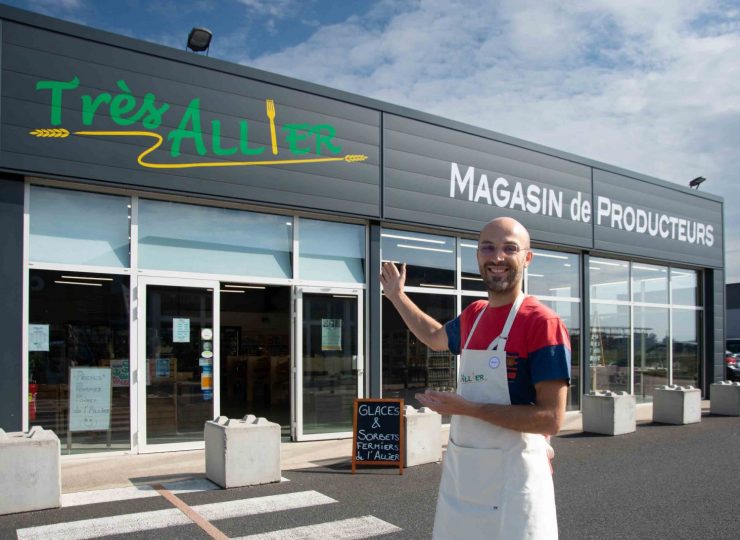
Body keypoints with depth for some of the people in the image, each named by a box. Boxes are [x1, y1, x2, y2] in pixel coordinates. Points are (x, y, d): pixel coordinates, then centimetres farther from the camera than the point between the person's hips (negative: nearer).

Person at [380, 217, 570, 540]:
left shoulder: (544, 323, -15)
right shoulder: (473, 316, 7)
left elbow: (551, 419, -20)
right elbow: (435, 338, 30)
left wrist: (467, 408, -21)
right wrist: (397, 296, 30)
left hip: (514, 477, -7)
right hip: (459, 472, 7)